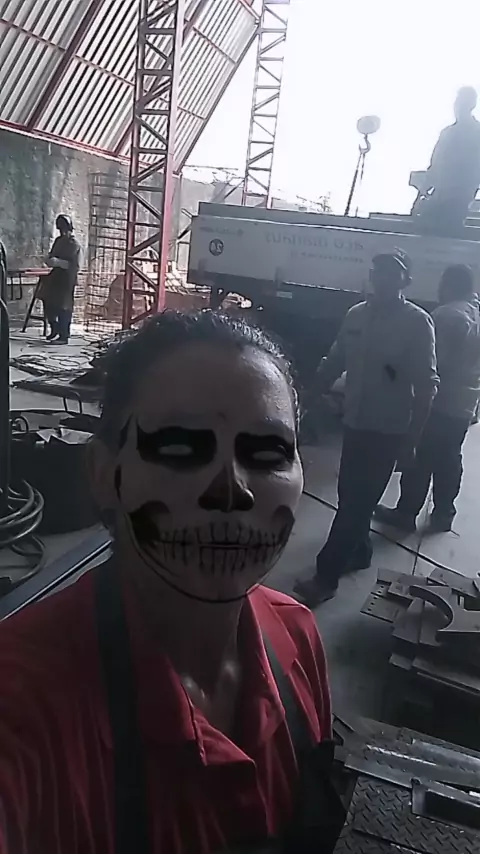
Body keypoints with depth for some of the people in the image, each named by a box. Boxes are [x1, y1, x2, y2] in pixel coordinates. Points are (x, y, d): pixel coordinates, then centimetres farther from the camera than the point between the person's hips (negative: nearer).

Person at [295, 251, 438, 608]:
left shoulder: (417, 322, -9)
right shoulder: (357, 314, 6)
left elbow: (426, 384, -11)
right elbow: (335, 362, 13)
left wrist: (412, 437, -14)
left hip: (389, 430, -5)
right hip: (356, 423, 5)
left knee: (356, 501, -2)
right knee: (351, 495, 16)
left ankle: (326, 576, 6)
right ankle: (359, 551, 38)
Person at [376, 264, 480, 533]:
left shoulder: (448, 314, -15)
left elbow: (434, 360, -19)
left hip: (440, 402, -8)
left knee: (421, 458, 1)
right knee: (449, 459, 15)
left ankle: (406, 512, 9)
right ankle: (443, 514, 22)